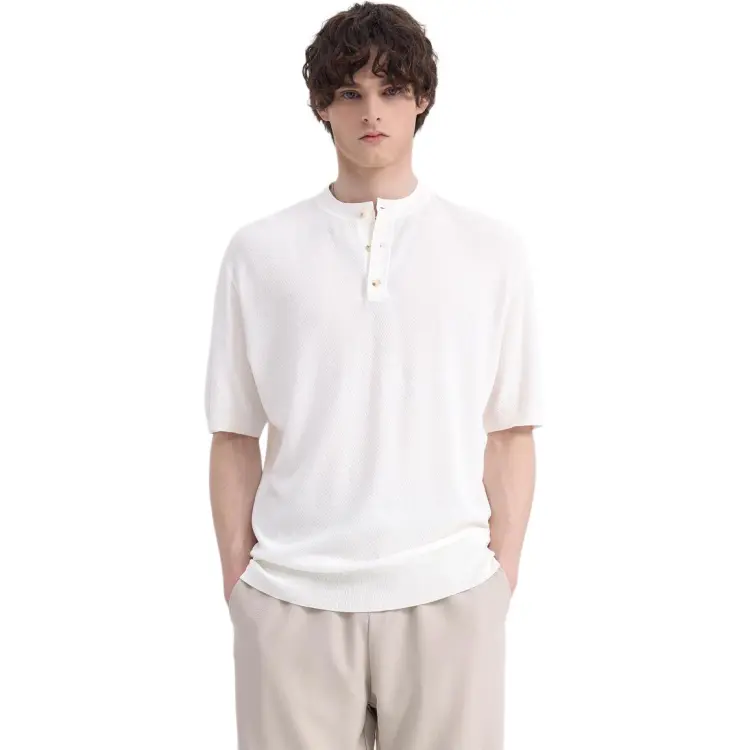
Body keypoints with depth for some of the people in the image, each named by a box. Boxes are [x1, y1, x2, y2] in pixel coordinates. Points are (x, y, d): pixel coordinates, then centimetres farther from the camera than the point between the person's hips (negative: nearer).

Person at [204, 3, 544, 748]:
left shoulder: (493, 249, 4)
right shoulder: (258, 252, 3)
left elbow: (510, 434, 5)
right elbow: (234, 438, 6)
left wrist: (503, 575, 1)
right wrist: (236, 581, 3)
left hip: (447, 592, 0)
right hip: (290, 596, 0)